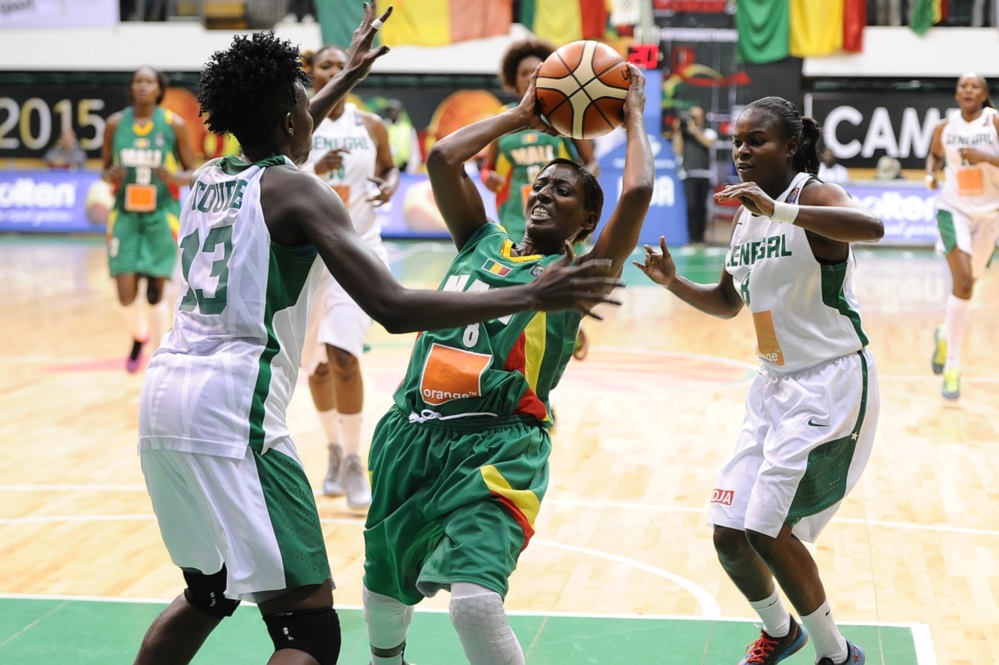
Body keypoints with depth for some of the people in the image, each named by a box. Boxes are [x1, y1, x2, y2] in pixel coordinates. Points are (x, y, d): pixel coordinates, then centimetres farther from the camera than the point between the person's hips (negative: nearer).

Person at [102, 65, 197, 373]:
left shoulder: (174, 124, -3)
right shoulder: (115, 123, 2)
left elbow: (193, 173, 3)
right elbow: (106, 168, 13)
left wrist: (175, 178, -19)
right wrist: (111, 176, -11)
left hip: (161, 216, -2)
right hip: (125, 216, 2)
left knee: (155, 293, -3)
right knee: (126, 295, -5)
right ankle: (140, 336, 29)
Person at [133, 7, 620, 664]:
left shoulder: (207, 178, 15)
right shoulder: (298, 191, -6)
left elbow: (272, 148, 42)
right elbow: (396, 308, -17)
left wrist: (349, 76, 51)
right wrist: (532, 297, -14)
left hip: (165, 395, 9)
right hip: (232, 410, -9)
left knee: (209, 591, 27)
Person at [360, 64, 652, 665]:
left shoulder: (579, 274, 3)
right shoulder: (483, 243, 16)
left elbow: (638, 193, -11)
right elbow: (443, 158, 7)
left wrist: (634, 116, 3)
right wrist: (521, 116, 15)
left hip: (498, 446, -6)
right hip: (412, 434, 6)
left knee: (476, 600, -27)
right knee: (382, 589, 23)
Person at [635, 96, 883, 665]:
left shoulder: (815, 196, -14)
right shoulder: (746, 216, 10)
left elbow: (872, 227, -36)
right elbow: (728, 302, 21)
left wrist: (779, 210, -46)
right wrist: (673, 282, 3)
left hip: (830, 382, -8)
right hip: (776, 384, 8)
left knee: (767, 527, -15)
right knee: (730, 535, 6)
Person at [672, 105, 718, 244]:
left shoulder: (709, 132, 13)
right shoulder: (684, 133, 14)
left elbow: (709, 142, -9)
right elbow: (678, 151, 2)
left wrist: (695, 130, -14)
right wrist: (677, 132, -1)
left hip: (705, 175, 1)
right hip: (689, 175, -1)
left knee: (702, 207, 1)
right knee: (692, 206, -13)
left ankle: (700, 237, 8)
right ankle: (693, 237, -13)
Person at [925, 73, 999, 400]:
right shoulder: (944, 128, 0)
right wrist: (931, 174, 1)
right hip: (954, 209, -1)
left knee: (966, 284, 11)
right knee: (963, 281, -17)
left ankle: (946, 335, 40)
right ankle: (953, 366, -11)